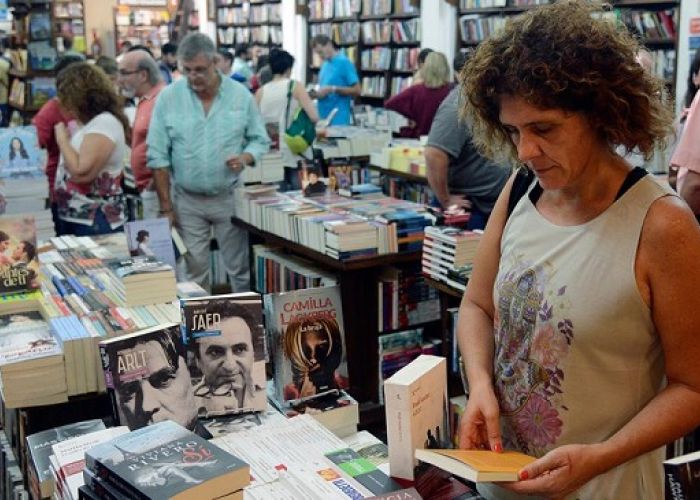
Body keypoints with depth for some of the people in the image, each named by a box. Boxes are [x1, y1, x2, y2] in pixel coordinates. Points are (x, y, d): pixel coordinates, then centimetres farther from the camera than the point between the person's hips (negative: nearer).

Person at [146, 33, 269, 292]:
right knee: (195, 271, 8)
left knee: (240, 269, 8)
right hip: (187, 201, 0)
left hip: (230, 197, 0)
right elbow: (158, 156, -3)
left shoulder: (241, 95, -3)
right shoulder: (168, 97, -5)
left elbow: (260, 140, 6)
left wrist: (245, 158, -18)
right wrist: (166, 205, -5)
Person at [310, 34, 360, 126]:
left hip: (339, 118, -7)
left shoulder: (344, 62, -7)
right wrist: (316, 94, 2)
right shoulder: (324, 65, 14)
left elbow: (356, 91, -11)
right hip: (322, 117, 7)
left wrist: (333, 89, -17)